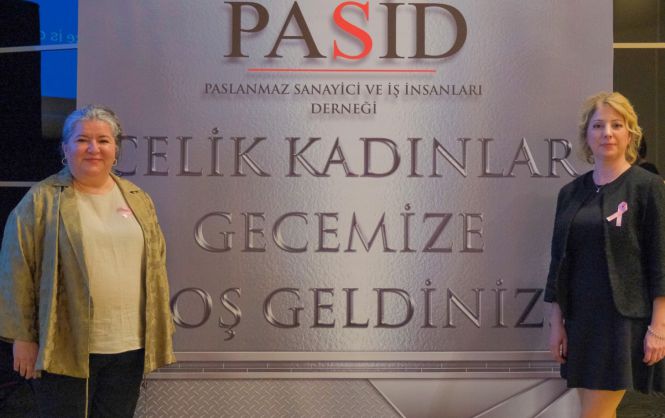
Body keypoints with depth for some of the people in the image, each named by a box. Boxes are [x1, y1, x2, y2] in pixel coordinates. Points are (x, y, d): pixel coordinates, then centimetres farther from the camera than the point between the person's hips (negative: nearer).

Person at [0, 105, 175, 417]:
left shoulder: (138, 201, 11)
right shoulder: (42, 200, -3)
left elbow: (155, 268, 12)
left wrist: (161, 333, 9)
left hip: (129, 348, 4)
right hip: (65, 349, -4)